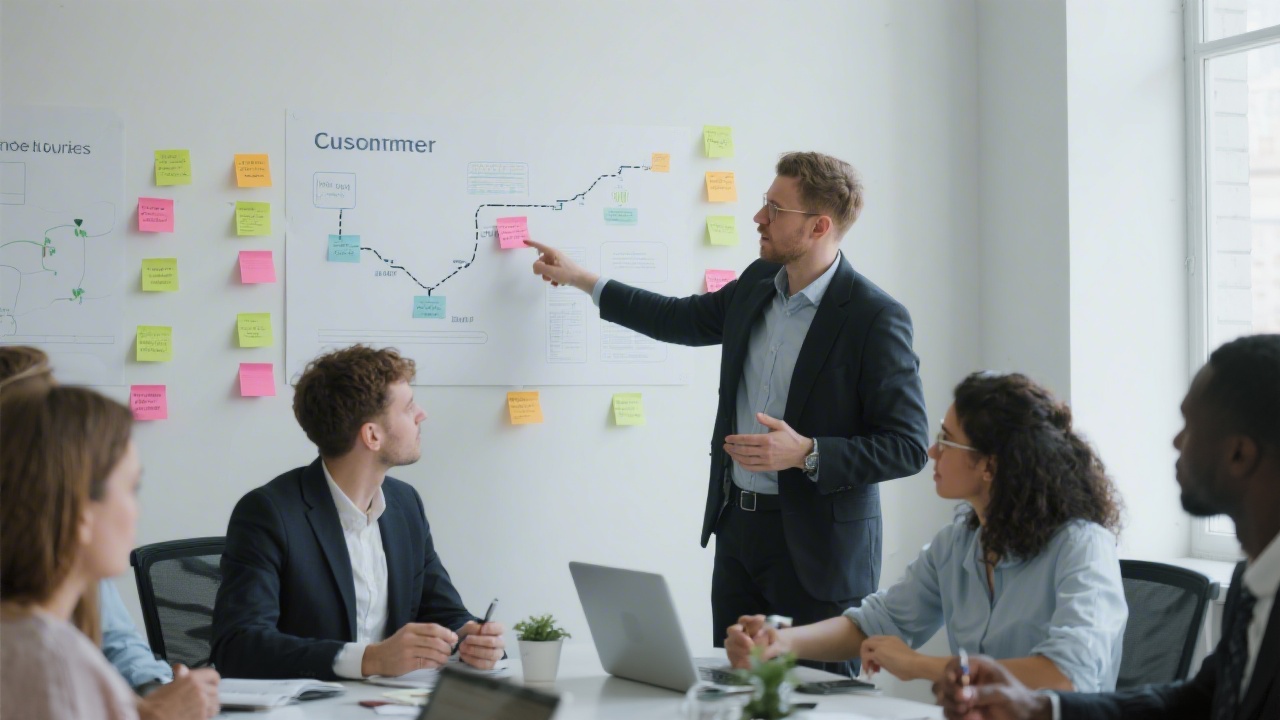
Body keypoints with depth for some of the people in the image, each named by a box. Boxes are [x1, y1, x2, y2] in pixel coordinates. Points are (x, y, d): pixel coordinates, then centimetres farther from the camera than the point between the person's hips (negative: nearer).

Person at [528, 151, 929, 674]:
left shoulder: (875, 317, -15)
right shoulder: (758, 284, 7)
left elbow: (908, 447, -15)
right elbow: (684, 319, 26)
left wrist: (806, 453, -24)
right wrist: (580, 279, 28)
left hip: (818, 547, -7)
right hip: (738, 528, 7)